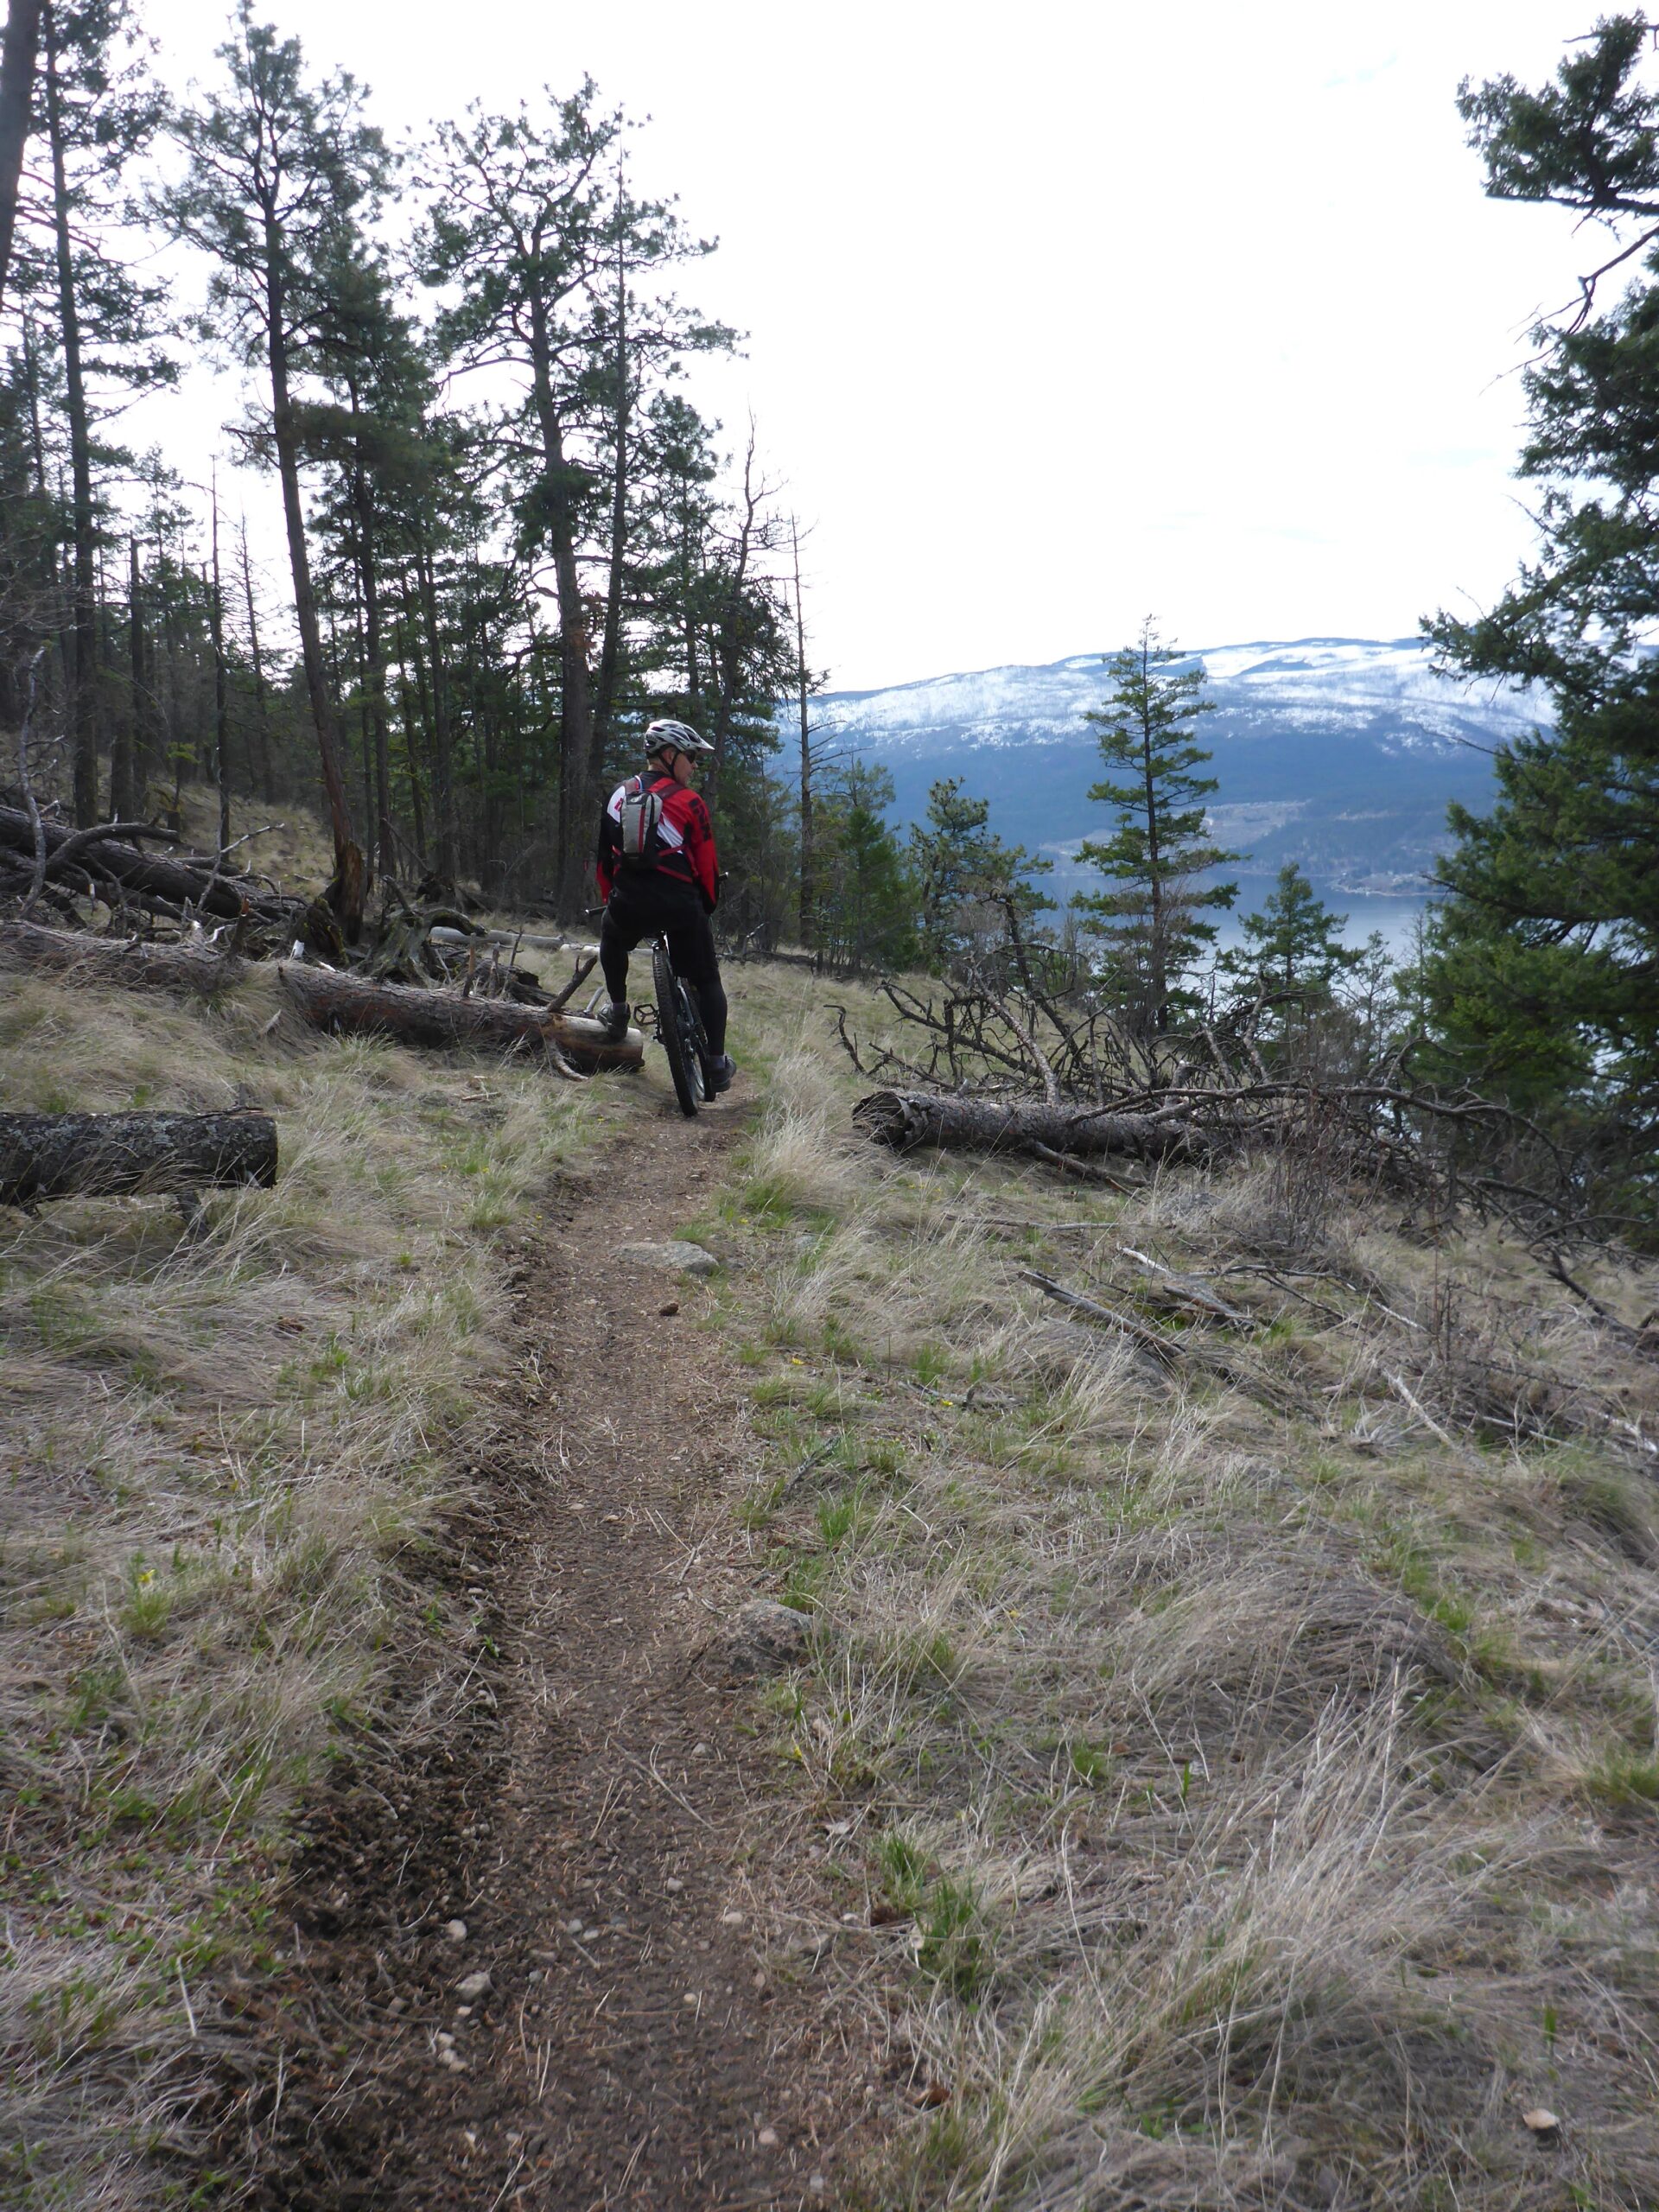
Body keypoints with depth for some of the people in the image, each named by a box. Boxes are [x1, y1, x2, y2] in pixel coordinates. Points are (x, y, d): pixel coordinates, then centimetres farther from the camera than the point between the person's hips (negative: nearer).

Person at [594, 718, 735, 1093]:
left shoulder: (619, 795, 12)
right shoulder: (688, 802, -1)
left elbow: (603, 855, 17)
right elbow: (706, 865, 2)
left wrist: (610, 900, 28)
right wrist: (708, 905, 18)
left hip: (628, 906, 3)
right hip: (680, 905, -3)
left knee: (612, 939, 38)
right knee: (707, 982, 12)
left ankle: (618, 1011, 34)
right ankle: (717, 1064, 10)